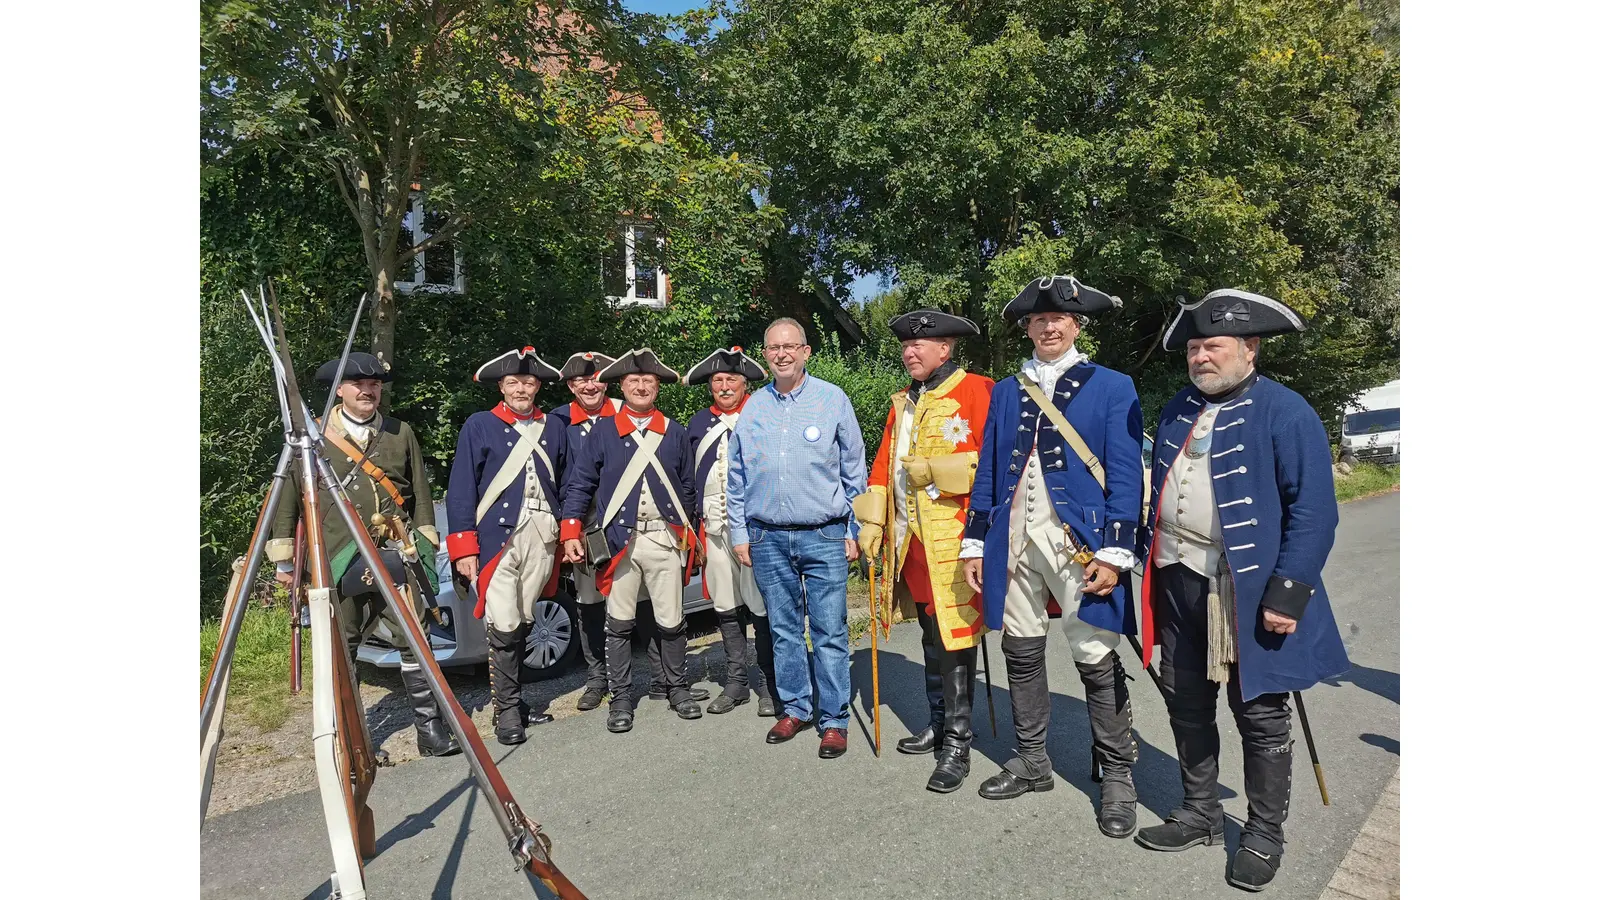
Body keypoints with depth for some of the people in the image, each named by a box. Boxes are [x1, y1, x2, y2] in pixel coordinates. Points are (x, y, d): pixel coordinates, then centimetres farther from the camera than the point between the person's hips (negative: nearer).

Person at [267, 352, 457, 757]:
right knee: (341, 649, 5)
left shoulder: (401, 434, 11)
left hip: (397, 555, 1)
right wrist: (283, 555, 5)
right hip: (338, 562, -1)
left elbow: (421, 494, 14)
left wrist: (425, 545, 8)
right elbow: (288, 497, 6)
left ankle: (430, 728, 6)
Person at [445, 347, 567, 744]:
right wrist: (464, 548, -7)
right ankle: (507, 710, 7)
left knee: (523, 624, 10)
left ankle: (512, 699, 25)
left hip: (541, 538, 3)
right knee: (504, 628, -7)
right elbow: (461, 490, -1)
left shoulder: (554, 427, 13)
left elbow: (566, 485, 16)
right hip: (496, 538, -3)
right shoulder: (479, 425, 2)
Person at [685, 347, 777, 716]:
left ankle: (768, 685, 11)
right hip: (715, 528, 5)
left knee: (762, 607, -2)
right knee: (725, 607, 10)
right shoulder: (699, 423, 14)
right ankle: (737, 682, 23)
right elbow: (689, 479, 17)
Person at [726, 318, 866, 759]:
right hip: (768, 539, 3)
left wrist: (854, 533, 1)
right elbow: (736, 478, 12)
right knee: (784, 631, 13)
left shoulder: (833, 399, -1)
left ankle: (833, 720, 13)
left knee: (830, 634, 0)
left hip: (824, 537, -3)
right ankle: (794, 708, 28)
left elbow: (854, 472, 2)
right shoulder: (753, 407, 7)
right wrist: (739, 533, 8)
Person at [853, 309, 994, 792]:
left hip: (953, 539, -7)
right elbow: (883, 465, 17)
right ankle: (938, 724, 30)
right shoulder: (902, 403, 19)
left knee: (955, 641, -4)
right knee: (930, 637, 17)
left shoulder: (975, 391, -5)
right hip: (910, 540, 8)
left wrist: (935, 471, -16)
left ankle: (958, 744, 6)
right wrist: (871, 522, 11)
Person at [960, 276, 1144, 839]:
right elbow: (987, 473, 13)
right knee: (1020, 653, 12)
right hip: (1012, 542, 4)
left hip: (1078, 542, -4)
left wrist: (1115, 552, -12)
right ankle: (1031, 762, 29)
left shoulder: (1112, 387, 2)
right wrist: (975, 544, 8)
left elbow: (1126, 475, -4)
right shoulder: (1005, 392, 13)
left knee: (1096, 660, 0)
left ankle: (1117, 776, 18)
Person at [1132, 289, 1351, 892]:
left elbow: (1314, 511, -15)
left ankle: (1264, 835, 27)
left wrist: (1287, 594, -20)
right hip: (1178, 582, 7)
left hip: (1250, 589, -6)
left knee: (1260, 714, 8)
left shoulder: (1285, 412, -10)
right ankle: (1200, 813, 34)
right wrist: (1151, 566, 13)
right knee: (1186, 704, 16)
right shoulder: (1177, 412, 11)